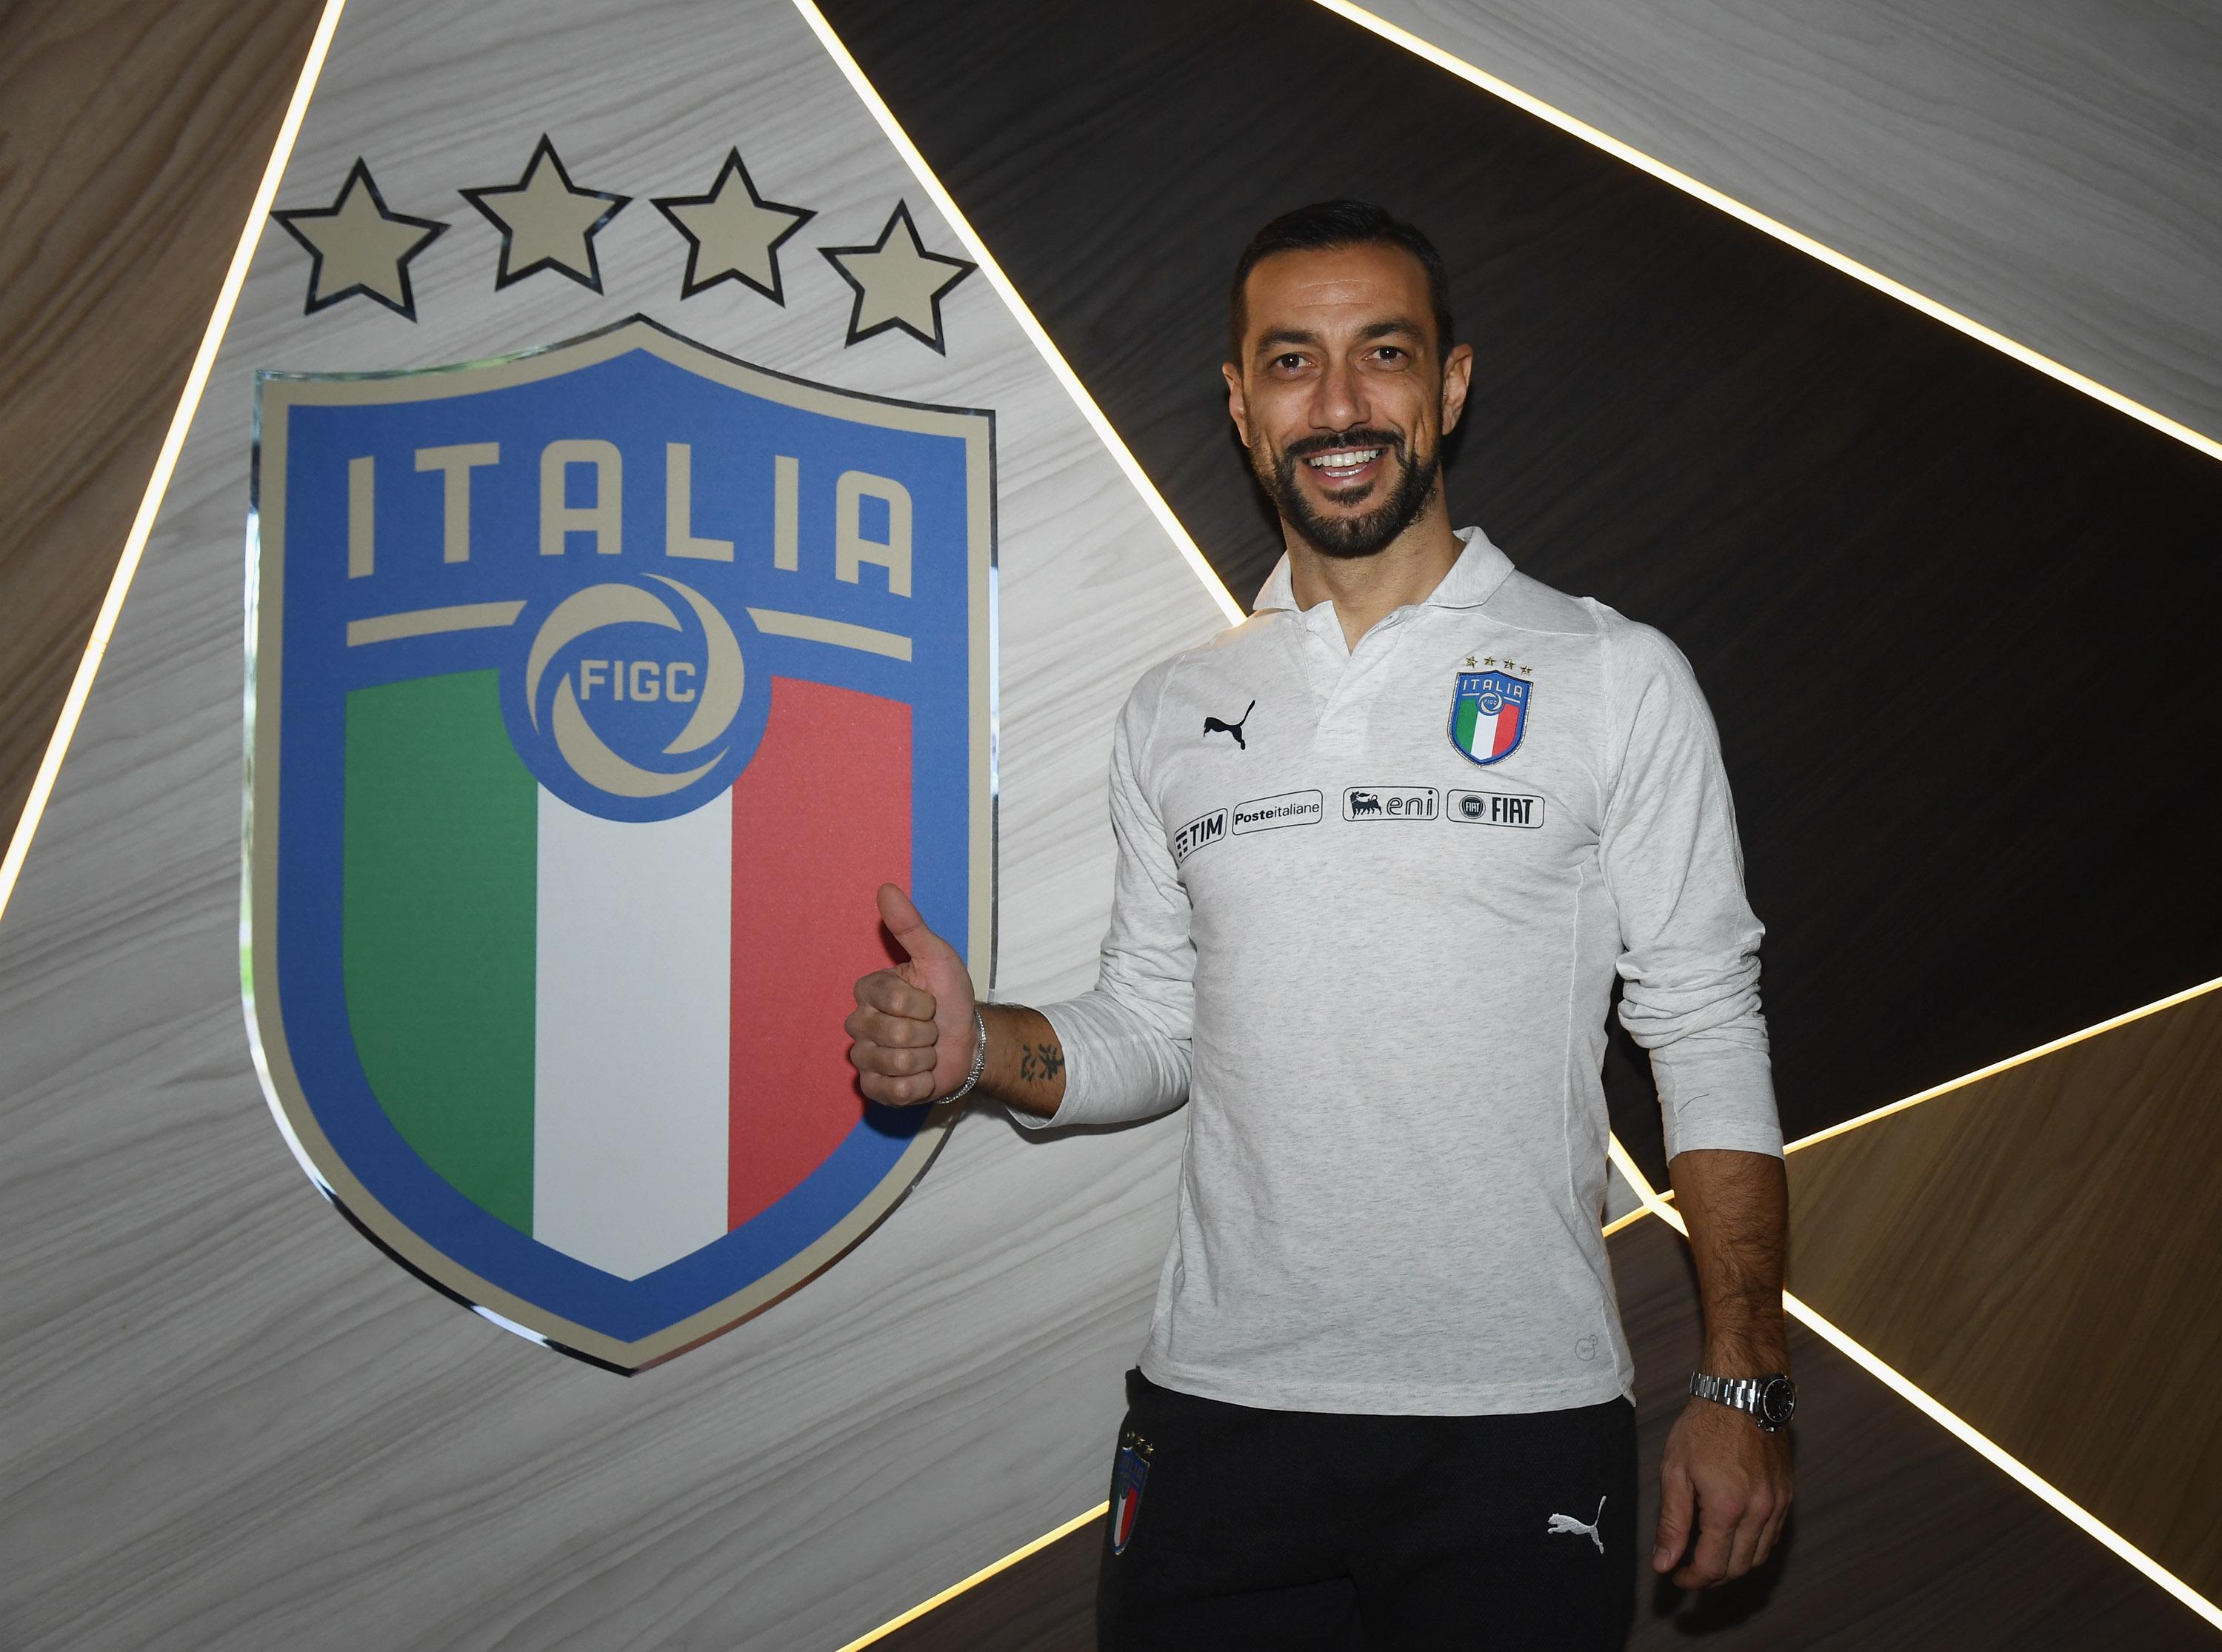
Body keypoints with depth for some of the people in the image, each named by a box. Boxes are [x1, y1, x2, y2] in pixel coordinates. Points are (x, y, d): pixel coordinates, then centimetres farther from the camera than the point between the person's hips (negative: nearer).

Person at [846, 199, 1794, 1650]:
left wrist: (1746, 1384, -6)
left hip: (1519, 1425, -2)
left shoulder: (1620, 680, 0)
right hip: (1219, 1409, 3)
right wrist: (982, 1046, -6)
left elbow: (1710, 1044, -1)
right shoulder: (1174, 715, 9)